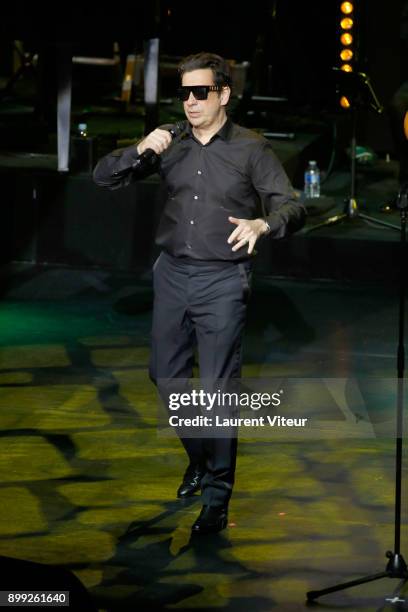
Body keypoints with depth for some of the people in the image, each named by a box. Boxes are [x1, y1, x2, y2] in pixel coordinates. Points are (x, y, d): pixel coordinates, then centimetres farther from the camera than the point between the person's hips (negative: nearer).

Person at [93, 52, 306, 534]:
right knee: (167, 375, 14)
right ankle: (200, 459, 38)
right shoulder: (170, 146, 5)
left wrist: (261, 224, -31)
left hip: (222, 281, -5)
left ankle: (216, 498, -1)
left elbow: (292, 208, -8)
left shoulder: (251, 149, -4)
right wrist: (140, 150, -16)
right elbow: (104, 177, 4)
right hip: (172, 274, 5)